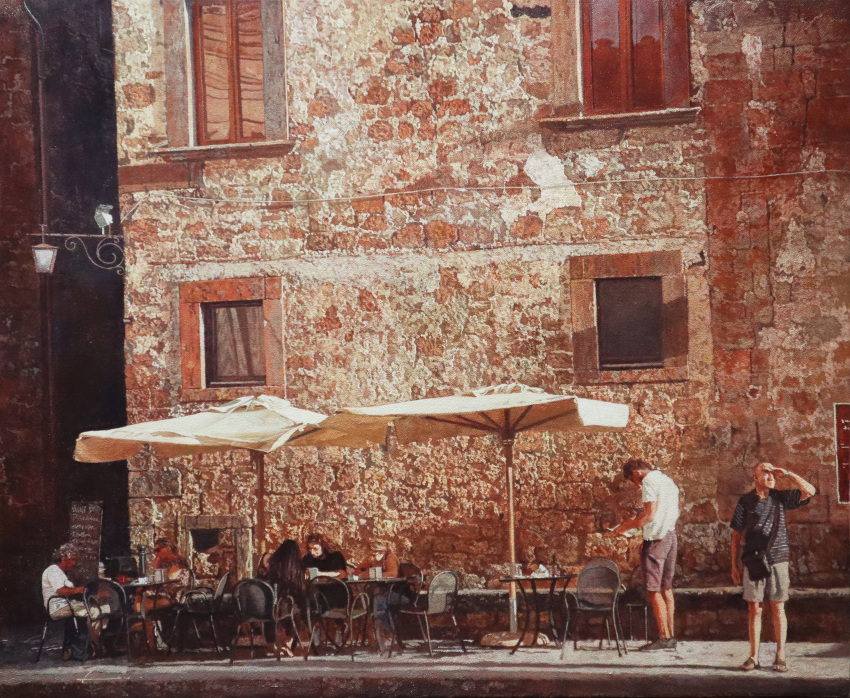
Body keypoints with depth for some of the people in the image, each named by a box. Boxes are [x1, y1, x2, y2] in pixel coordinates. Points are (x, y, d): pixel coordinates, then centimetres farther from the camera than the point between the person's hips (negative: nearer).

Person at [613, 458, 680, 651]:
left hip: (656, 539, -9)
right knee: (666, 588, 12)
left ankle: (663, 637, -7)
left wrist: (627, 526, -9)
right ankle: (671, 636, 13)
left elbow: (650, 515, -20)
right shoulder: (668, 481, 17)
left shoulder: (649, 482, -12)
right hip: (671, 536, 9)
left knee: (654, 590, -5)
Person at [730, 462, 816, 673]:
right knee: (754, 610, 1)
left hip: (778, 561, 1)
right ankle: (753, 657, 5)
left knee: (778, 608, 2)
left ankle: (780, 656, 7)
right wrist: (734, 564, 4)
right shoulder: (746, 501, 4)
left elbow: (809, 491, -2)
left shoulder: (781, 497, 7)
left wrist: (787, 473, -6)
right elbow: (736, 535, 7)